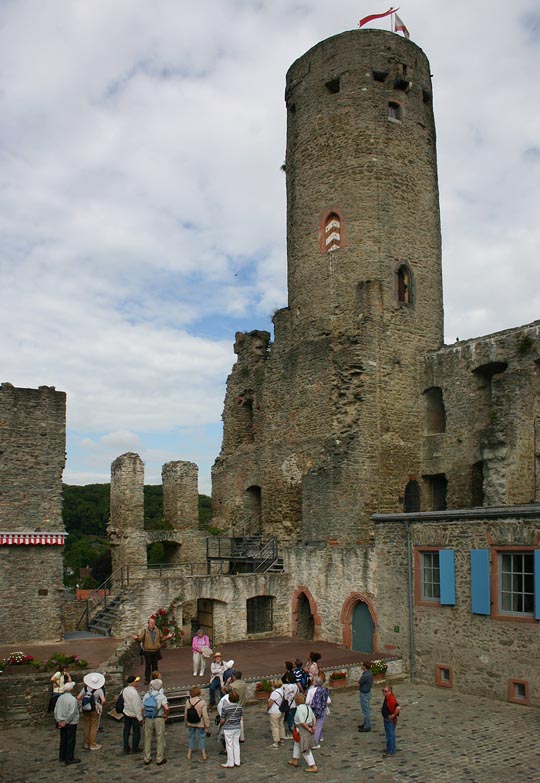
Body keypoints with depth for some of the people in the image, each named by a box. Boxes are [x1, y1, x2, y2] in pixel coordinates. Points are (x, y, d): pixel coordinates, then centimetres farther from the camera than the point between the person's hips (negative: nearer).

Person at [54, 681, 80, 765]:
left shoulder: (60, 698, -1)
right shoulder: (72, 699, -21)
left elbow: (56, 710, 3)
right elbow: (71, 713, -23)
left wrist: (58, 720, 7)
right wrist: (66, 721, -12)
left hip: (61, 722, 7)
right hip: (71, 723, -7)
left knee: (63, 739, 18)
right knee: (71, 740, 4)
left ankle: (62, 757, 28)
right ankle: (69, 759, 9)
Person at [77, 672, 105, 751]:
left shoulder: (85, 688, -4)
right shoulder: (99, 690, -15)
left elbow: (78, 698, -5)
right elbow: (103, 700, -23)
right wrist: (100, 704, -3)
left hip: (85, 710, 4)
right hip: (94, 710, -4)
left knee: (86, 727, 16)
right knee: (94, 727, 8)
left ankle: (86, 744, 26)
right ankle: (92, 745, 12)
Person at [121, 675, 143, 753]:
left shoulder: (125, 690, -3)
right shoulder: (134, 693, -28)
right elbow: (136, 707, -25)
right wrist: (140, 718, -17)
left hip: (126, 713, 7)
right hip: (134, 715, -7)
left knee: (126, 730, 18)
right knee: (136, 732, 9)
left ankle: (126, 748, 27)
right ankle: (135, 748, 20)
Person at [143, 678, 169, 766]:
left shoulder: (146, 695, -4)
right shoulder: (161, 696, -15)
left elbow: (143, 709, 0)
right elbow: (166, 708, -27)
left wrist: (144, 718, 14)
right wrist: (166, 715, -7)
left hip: (148, 719, 3)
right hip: (158, 719, -3)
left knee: (147, 739, 16)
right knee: (160, 739, 10)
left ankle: (147, 759, 24)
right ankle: (160, 759, 17)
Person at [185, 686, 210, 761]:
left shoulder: (188, 701, -11)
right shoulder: (202, 702, -22)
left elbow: (186, 713, 1)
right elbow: (205, 715, -19)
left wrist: (185, 722, 18)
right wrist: (207, 726, -8)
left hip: (191, 723, 3)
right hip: (200, 724, -3)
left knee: (191, 737, 19)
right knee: (202, 737, 13)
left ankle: (189, 754, 27)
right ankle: (203, 755, 19)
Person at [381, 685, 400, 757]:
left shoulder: (391, 699, -29)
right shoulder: (386, 697, 2)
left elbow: (398, 707, -41)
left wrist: (393, 715, -28)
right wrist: (383, 709, 12)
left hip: (390, 720, -10)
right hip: (386, 719, 10)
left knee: (390, 735, 3)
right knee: (388, 734, 21)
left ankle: (390, 751, 14)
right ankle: (390, 748, 35)